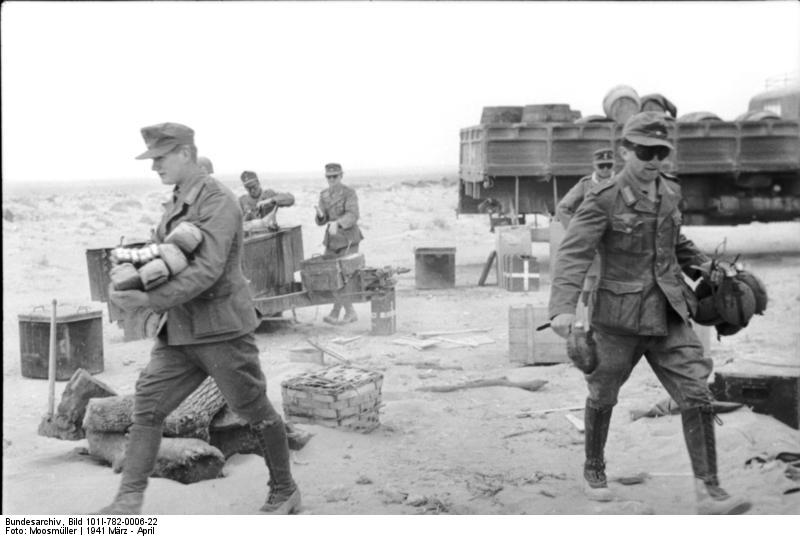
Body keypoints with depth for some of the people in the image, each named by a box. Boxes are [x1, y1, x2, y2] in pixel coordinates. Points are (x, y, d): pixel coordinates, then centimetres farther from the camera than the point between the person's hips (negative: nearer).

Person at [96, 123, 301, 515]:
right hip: (179, 332, 8)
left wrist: (150, 300, -30)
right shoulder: (175, 205, 12)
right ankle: (129, 501, 3)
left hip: (222, 328, -8)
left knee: (254, 411, 6)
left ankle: (284, 493, 24)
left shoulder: (218, 202, -16)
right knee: (147, 405, 0)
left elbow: (207, 270, -26)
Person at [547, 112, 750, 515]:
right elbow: (573, 253, -24)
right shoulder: (604, 199, -15)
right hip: (619, 317, -4)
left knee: (696, 394, -6)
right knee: (603, 396, 14)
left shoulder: (669, 191, 4)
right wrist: (563, 307, -36)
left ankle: (708, 491, -3)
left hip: (669, 315, 5)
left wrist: (700, 264, 12)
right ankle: (593, 470, 36)